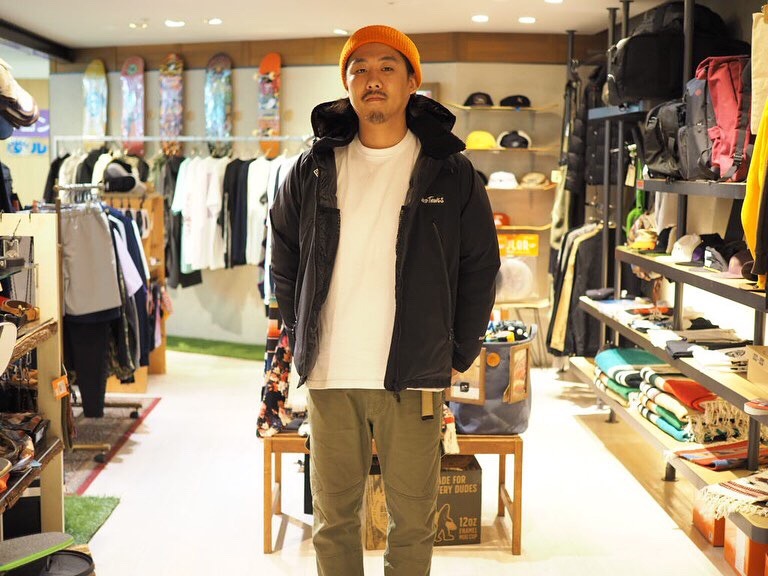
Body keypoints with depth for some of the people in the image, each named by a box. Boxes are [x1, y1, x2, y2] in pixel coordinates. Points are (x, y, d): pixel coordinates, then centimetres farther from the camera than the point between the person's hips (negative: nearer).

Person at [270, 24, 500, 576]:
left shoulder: (451, 172, 0)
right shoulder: (314, 168, 5)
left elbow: (480, 268, 4)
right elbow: (284, 264, 14)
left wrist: (459, 355, 2)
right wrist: (303, 343, 8)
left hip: (415, 377, -1)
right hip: (328, 377, 2)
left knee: (413, 520, 8)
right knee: (334, 517, 13)